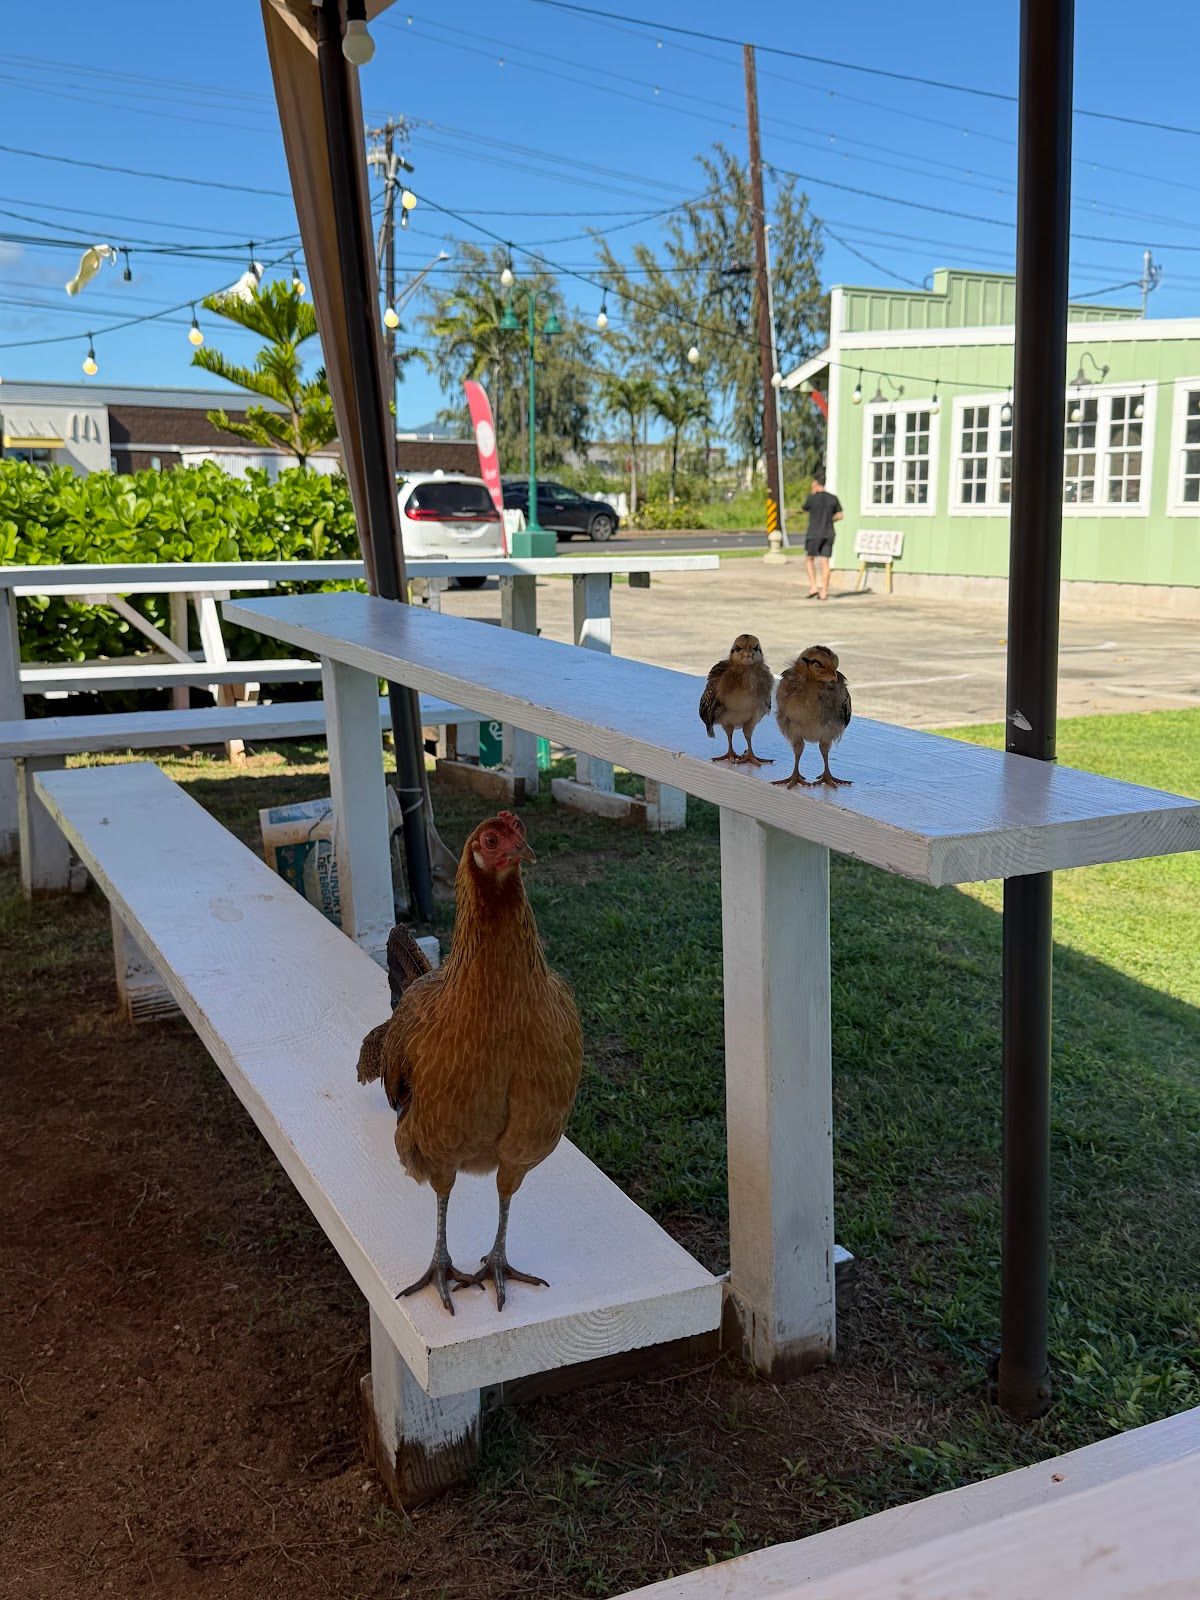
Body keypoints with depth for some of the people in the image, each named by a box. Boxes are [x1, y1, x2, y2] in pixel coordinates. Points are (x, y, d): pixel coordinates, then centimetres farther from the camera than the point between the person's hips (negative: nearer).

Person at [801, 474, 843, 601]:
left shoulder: (812, 498, -9)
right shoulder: (833, 498, 3)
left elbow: (803, 509, 10)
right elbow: (840, 515, 7)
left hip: (814, 534, -4)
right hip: (828, 534, 4)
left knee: (809, 559, 12)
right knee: (824, 562, 3)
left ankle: (813, 586, -1)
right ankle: (824, 592, 1)